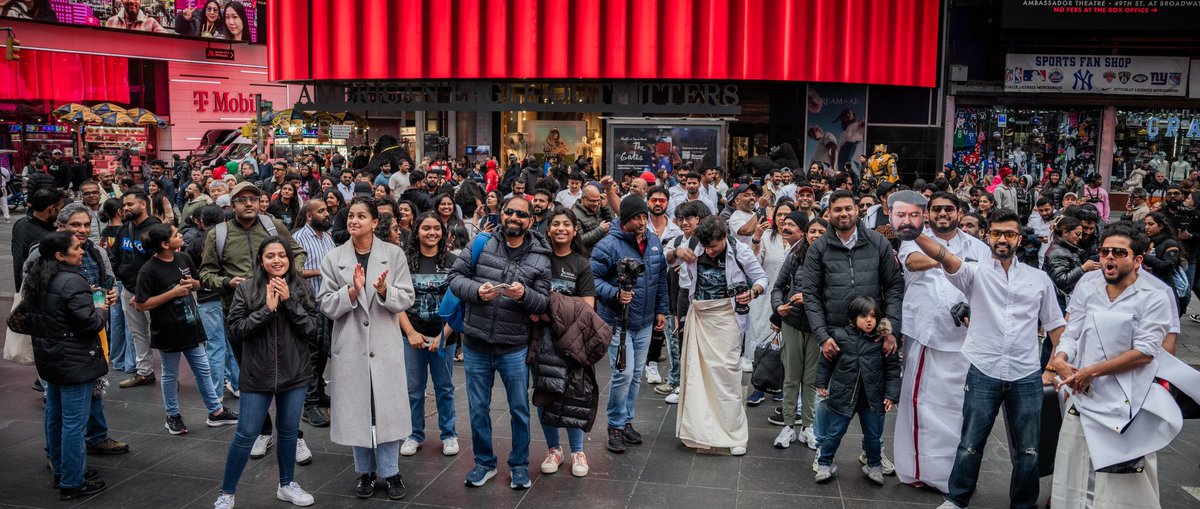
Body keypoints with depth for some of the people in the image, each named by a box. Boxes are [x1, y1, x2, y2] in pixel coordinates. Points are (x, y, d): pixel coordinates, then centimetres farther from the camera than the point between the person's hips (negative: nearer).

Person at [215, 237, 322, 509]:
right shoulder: (246, 289, -5)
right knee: (246, 434, 4)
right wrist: (267, 309, -19)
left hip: (295, 373, 2)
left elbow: (313, 327, -7)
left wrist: (289, 302, -17)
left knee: (288, 431, 15)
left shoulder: (302, 288, -2)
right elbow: (235, 329, -10)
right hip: (257, 374, -2)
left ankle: (287, 484, 33)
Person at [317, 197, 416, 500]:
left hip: (385, 344, -1)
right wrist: (352, 290, -18)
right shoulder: (334, 258, 2)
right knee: (357, 408, 7)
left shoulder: (394, 255, 0)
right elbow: (326, 305, -2)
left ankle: (390, 471, 18)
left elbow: (406, 299, -2)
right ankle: (366, 471, 24)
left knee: (386, 407, 2)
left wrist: (384, 291, -21)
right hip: (350, 344, 1)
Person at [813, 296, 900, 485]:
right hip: (843, 395, -1)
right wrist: (821, 383, 5)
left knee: (873, 435, 16)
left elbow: (893, 368, -4)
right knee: (834, 433, 11)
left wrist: (891, 394, -8)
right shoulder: (840, 336, -10)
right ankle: (825, 464, 28)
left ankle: (874, 465, 38)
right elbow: (827, 362, 3)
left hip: (872, 398, 1)